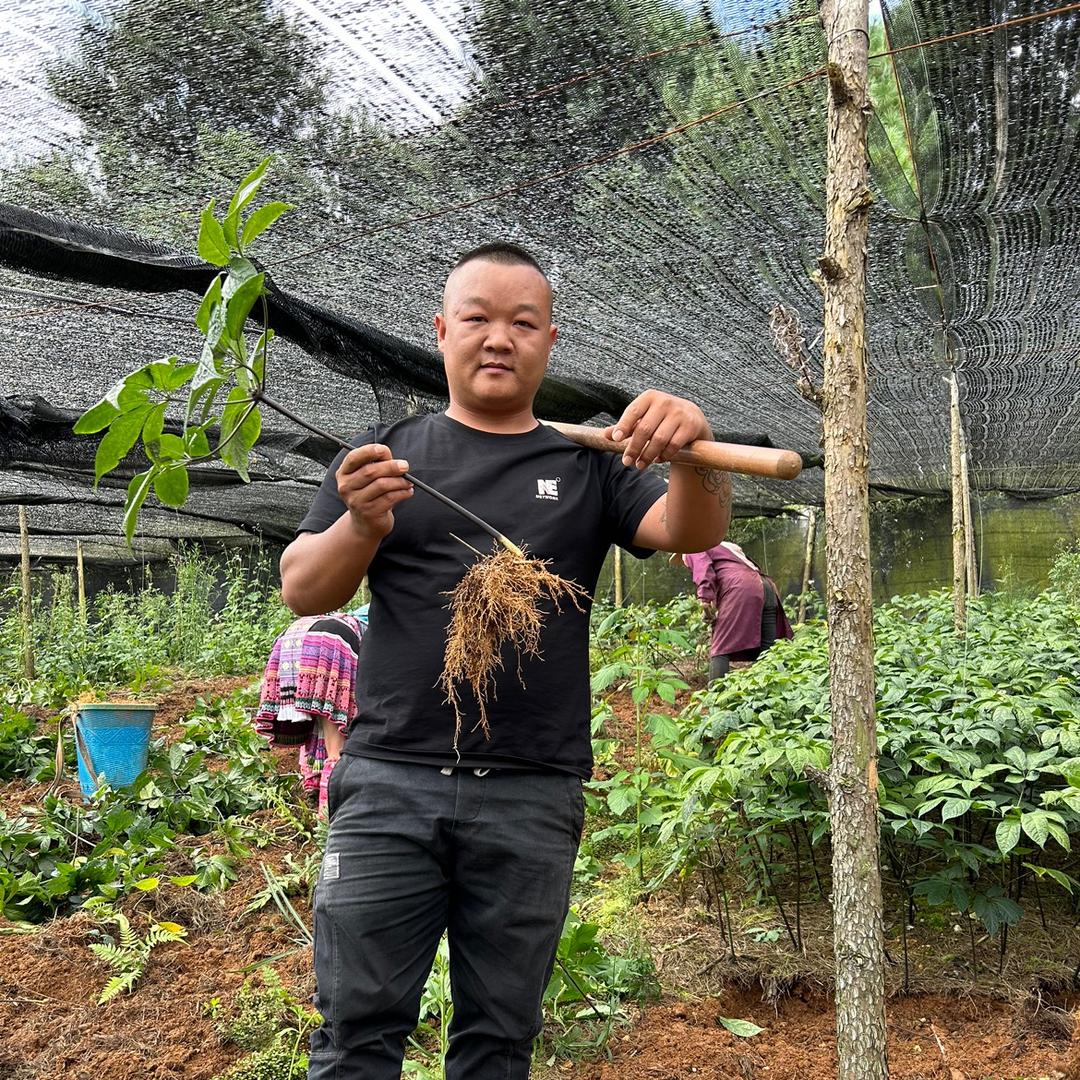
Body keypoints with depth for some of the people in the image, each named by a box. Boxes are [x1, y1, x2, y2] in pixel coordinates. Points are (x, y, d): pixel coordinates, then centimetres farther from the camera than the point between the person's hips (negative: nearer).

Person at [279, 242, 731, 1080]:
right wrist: (362, 526, -17)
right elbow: (303, 592, 5)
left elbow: (693, 533, -4)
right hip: (391, 781, 0)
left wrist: (694, 451, -26)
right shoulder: (386, 455, 10)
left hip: (533, 798, 1)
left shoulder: (588, 466, 10)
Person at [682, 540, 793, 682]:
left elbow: (703, 570, -3)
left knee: (720, 649, -11)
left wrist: (705, 599, -15)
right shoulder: (723, 547, 41)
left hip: (740, 590, -8)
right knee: (766, 651, 6)